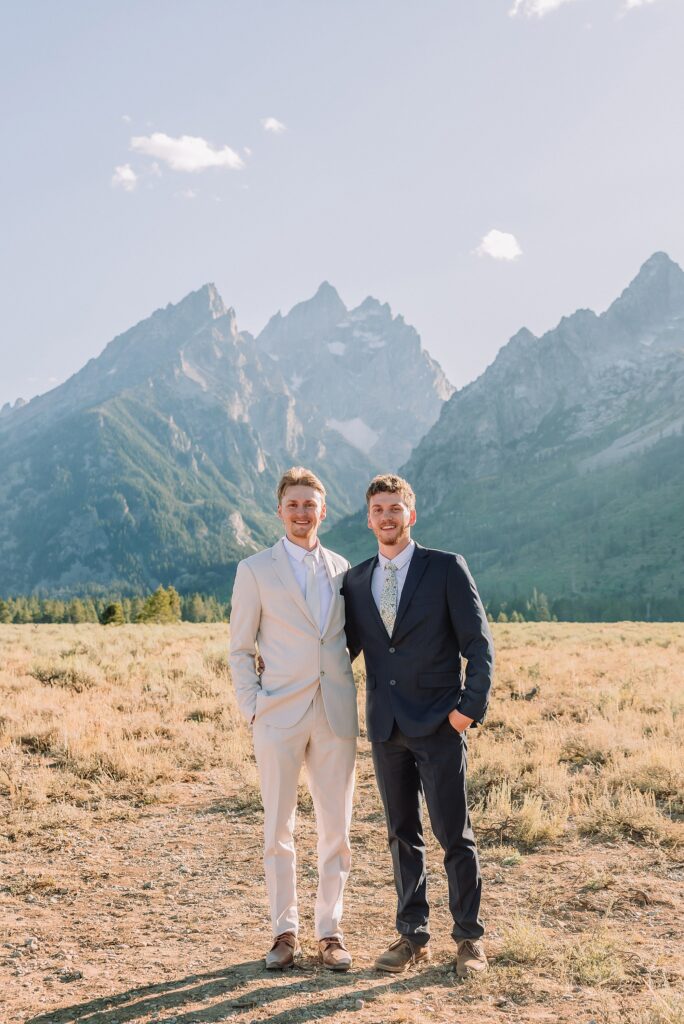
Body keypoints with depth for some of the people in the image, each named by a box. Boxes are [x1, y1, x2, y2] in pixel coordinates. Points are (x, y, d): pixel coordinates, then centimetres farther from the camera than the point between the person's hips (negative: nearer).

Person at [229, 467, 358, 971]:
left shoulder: (343, 569, 11)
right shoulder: (255, 570, 2)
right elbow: (241, 650, 4)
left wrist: (344, 688, 7)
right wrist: (252, 708, -5)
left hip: (336, 714, 3)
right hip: (280, 716, -2)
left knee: (337, 828, 7)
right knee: (278, 829, 4)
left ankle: (331, 931, 19)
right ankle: (285, 932, 19)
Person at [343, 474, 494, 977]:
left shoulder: (447, 568, -4)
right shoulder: (356, 580, 9)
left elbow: (478, 643, -5)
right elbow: (346, 646, 17)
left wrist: (471, 707, -12)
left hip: (439, 726, -4)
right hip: (386, 727, 4)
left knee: (455, 835, 1)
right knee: (402, 835, 11)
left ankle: (470, 938, 15)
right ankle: (412, 935, 23)